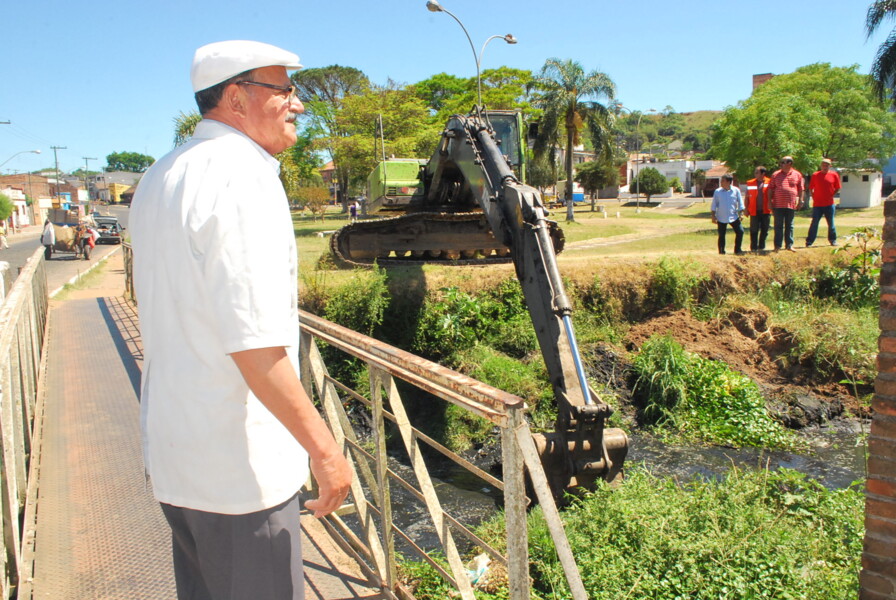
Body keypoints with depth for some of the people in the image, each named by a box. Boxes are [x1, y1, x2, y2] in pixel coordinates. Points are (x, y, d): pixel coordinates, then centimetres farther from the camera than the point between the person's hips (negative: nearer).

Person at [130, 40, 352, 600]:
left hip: (173, 451, 10)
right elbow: (254, 344, -26)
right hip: (238, 467, -9)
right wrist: (324, 447, -19)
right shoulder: (243, 176, -20)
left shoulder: (161, 176, 11)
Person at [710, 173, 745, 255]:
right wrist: (713, 216, -1)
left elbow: (740, 203, 5)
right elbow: (714, 205, 3)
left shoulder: (736, 190, -1)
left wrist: (740, 214, 0)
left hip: (733, 217, 1)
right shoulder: (717, 191, -2)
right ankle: (721, 251, 13)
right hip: (721, 218, -1)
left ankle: (737, 250, 12)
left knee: (740, 231, -2)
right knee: (721, 235, 2)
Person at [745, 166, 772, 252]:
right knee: (753, 230, 0)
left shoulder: (769, 183, 1)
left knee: (764, 230, 5)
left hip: (765, 211, 0)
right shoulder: (750, 183, 4)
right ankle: (753, 248, 7)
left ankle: (761, 247, 17)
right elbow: (747, 197, 8)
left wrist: (770, 205, -5)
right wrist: (746, 209, 5)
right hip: (754, 211, 0)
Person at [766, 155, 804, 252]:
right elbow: (770, 189, 6)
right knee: (778, 226, 1)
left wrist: (800, 201, 3)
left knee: (789, 226, 8)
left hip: (791, 204, 1)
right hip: (778, 205, -1)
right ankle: (777, 245, 6)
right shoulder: (775, 175, 5)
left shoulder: (797, 175, 6)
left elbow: (800, 189, 9)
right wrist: (769, 201, 0)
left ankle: (789, 245, 15)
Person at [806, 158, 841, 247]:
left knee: (831, 223, 9)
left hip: (829, 204, 1)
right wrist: (814, 197, -1)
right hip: (817, 204, -1)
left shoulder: (834, 175, 3)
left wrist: (831, 196, 2)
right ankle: (809, 242, 1)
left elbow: (837, 188, 11)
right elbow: (811, 189, 7)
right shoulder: (815, 175, 2)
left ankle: (833, 240, 21)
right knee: (814, 223, -1)